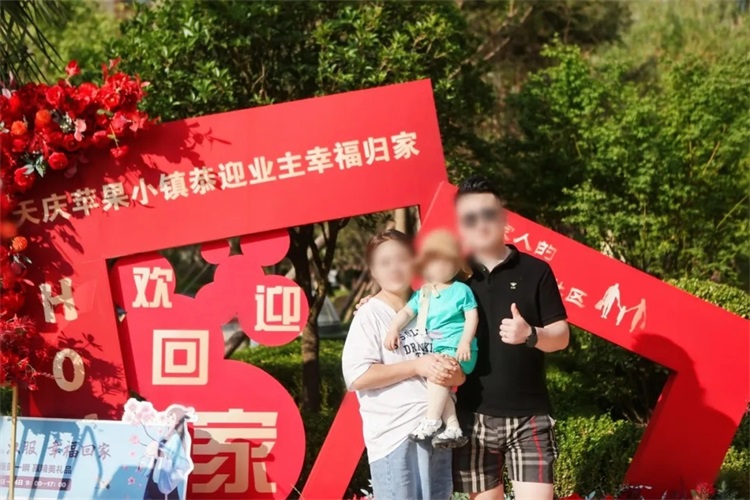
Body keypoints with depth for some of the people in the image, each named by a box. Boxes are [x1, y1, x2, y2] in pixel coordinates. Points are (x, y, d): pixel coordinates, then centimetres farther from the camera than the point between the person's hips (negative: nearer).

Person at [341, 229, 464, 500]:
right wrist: (417, 366, -14)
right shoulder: (371, 315, -4)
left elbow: (462, 371, 17)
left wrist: (452, 372, -8)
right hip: (394, 434, -5)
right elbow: (356, 377, -14)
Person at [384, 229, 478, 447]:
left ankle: (432, 420, -23)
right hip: (438, 348, 7)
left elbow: (472, 317, -5)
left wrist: (465, 342, -17)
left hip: (457, 348, -7)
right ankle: (453, 428, -2)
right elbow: (406, 312, 8)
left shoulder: (461, 290, 0)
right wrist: (393, 330, -9)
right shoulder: (422, 294, 15)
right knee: (440, 384, -6)